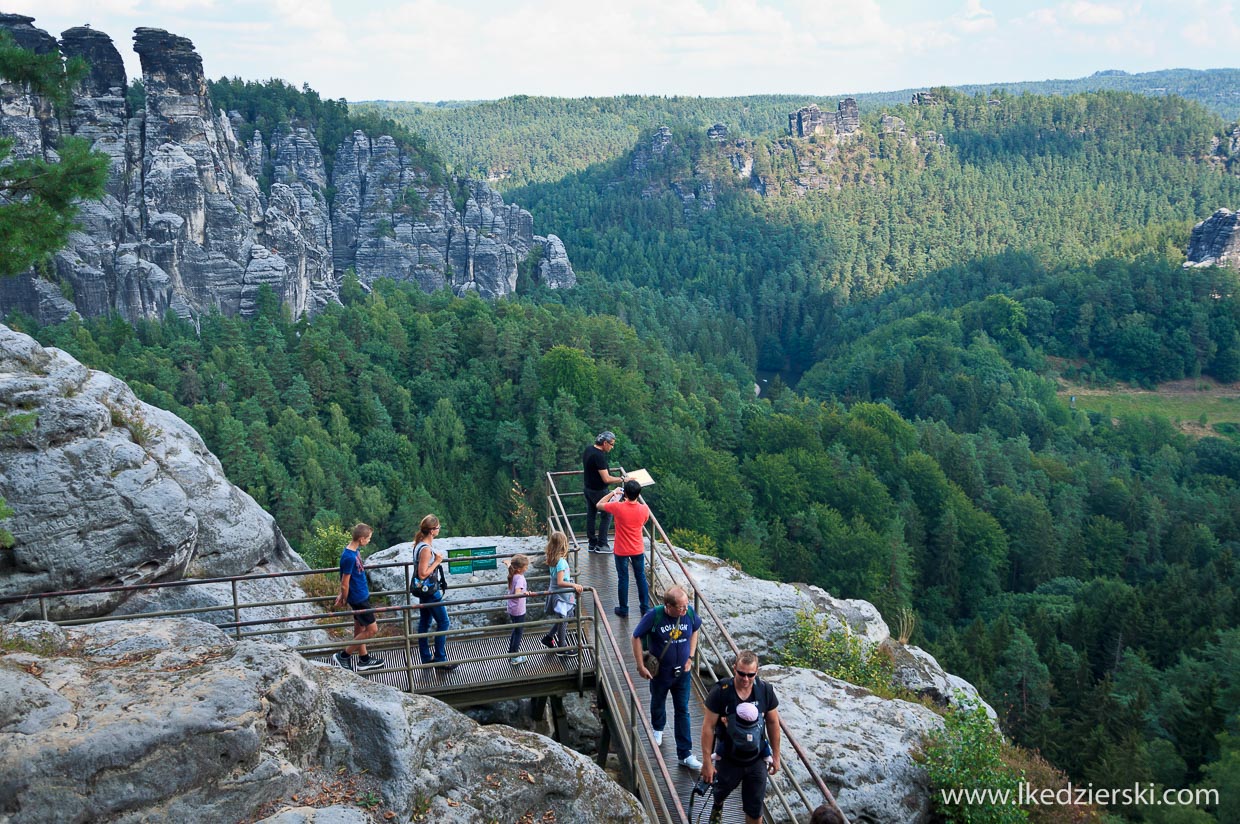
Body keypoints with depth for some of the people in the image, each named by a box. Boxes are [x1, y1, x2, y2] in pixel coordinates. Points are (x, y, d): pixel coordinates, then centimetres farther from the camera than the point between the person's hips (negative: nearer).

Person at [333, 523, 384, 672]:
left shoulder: (354, 550, 1)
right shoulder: (349, 557, -28)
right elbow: (345, 584, -20)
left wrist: (343, 597, 15)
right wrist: (344, 601, -5)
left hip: (362, 595, 9)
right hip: (358, 598, -9)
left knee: (360, 628, 18)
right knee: (372, 629, -1)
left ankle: (364, 660, 31)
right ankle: (343, 656, 8)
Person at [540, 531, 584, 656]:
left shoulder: (552, 559, -1)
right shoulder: (561, 562, -26)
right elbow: (560, 582, -33)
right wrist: (574, 585, -43)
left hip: (555, 593, 8)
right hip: (562, 596, -8)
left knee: (564, 618, 24)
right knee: (563, 621, 8)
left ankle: (548, 638, 31)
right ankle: (562, 648, 23)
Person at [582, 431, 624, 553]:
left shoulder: (588, 450, 3)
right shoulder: (599, 456, -26)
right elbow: (606, 479, -27)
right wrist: (622, 479, -18)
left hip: (588, 487, 9)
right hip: (598, 491, -9)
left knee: (591, 515, 13)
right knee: (606, 515, 3)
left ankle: (592, 544, 19)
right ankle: (601, 544, 3)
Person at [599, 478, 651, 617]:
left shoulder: (618, 507, -23)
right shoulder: (644, 509, -15)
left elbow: (599, 505, -6)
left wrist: (613, 493, 2)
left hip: (621, 551, -2)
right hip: (638, 550, 2)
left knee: (623, 579, 12)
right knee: (641, 578, 17)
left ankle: (623, 609, 22)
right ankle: (645, 607, 25)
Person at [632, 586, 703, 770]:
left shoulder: (689, 613, -18)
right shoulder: (654, 616, -26)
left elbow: (694, 630, 5)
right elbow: (636, 638, -13)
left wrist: (690, 657, -1)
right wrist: (641, 666, -12)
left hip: (682, 671, 1)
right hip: (660, 671, -1)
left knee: (683, 711, 5)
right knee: (658, 703, 25)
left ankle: (685, 754, 13)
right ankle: (658, 729, 56)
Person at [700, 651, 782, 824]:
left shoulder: (766, 690, -17)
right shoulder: (720, 692, -25)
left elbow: (773, 723, -2)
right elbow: (708, 727, -18)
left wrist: (776, 756, 4)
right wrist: (707, 762, -15)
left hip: (757, 761, 1)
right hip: (728, 760, -1)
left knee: (755, 809, 10)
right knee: (722, 789, 28)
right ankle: (717, 805, 64)